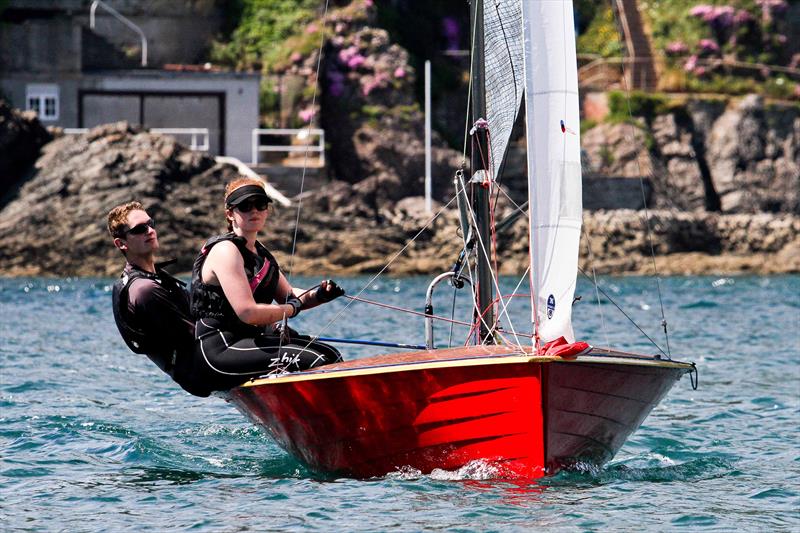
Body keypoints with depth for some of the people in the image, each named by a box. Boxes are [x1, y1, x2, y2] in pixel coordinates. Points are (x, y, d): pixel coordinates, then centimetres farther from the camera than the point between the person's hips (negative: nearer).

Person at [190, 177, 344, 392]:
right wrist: (292, 308, -6)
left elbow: (288, 296, 24)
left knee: (331, 356, 7)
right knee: (311, 361, -23)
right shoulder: (226, 251, -13)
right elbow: (247, 312, -23)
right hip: (220, 349, -10)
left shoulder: (260, 252, 18)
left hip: (253, 338, 10)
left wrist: (317, 295, 1)